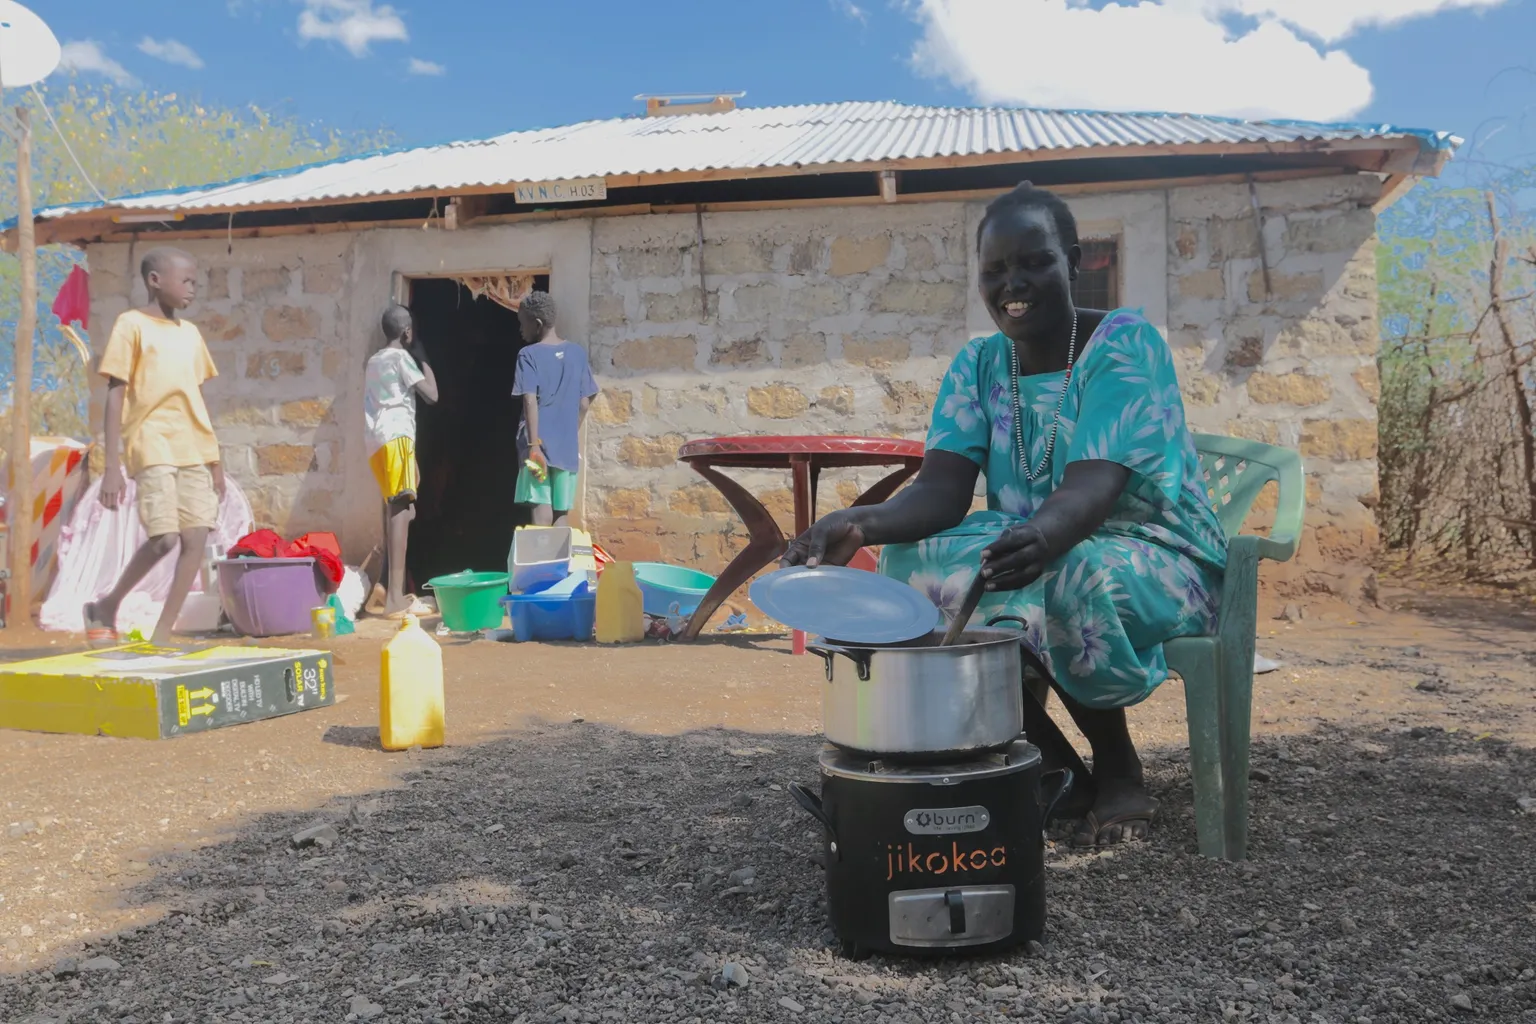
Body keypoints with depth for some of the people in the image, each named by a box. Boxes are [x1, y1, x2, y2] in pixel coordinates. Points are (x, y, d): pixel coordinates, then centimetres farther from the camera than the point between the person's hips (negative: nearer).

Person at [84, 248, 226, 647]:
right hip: (153, 444, -6)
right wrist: (112, 466, -11)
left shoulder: (190, 332, 17)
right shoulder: (131, 324, -2)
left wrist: (214, 459, 17)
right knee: (164, 538, -15)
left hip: (194, 449, 6)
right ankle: (106, 607, 11)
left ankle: (161, 635, 3)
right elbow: (116, 396, -5)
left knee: (196, 539, -4)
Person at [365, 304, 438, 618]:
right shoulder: (401, 357, -2)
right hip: (395, 438, -9)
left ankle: (390, 592, 11)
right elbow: (431, 395, -5)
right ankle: (395, 598, -22)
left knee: (396, 512, 11)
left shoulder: (374, 361, 24)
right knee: (401, 511, -15)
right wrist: (423, 358, 8)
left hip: (378, 442, 9)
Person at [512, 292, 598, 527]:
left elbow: (530, 402, -15)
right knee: (562, 512, 8)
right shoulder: (578, 353, 7)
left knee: (541, 507, -4)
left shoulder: (529, 355, -6)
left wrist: (534, 444, -18)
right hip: (568, 445, 4)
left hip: (540, 444, -4)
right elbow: (584, 403, 9)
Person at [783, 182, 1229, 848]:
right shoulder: (978, 366, 1)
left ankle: (1119, 768, -9)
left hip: (1157, 560, -5)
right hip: (1035, 551, 5)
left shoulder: (1126, 344, -15)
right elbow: (942, 490, -13)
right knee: (910, 555, -21)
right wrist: (863, 526, -35)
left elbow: (1092, 489, -31)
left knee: (1078, 578, -38)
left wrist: (1040, 538, -55)